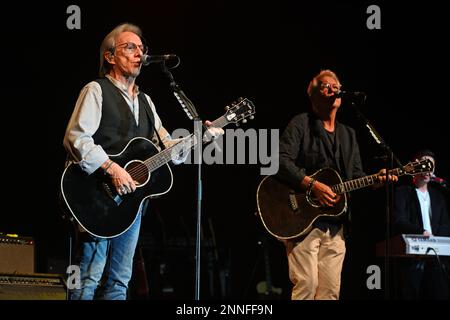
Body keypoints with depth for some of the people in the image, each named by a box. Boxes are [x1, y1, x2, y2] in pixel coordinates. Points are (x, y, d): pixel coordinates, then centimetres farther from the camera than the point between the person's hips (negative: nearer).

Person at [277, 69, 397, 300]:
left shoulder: (348, 134, 22)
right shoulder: (301, 124, 0)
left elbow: (356, 175, 18)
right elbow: (281, 161, -13)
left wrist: (375, 180, -3)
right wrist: (312, 185, -22)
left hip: (335, 225, 7)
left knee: (331, 290, 2)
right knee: (307, 284, -16)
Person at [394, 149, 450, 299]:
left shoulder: (437, 195, 22)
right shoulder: (402, 192, 6)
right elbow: (399, 221, -8)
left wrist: (435, 239, -8)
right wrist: (421, 232, -25)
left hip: (435, 256, 4)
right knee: (411, 294, -9)